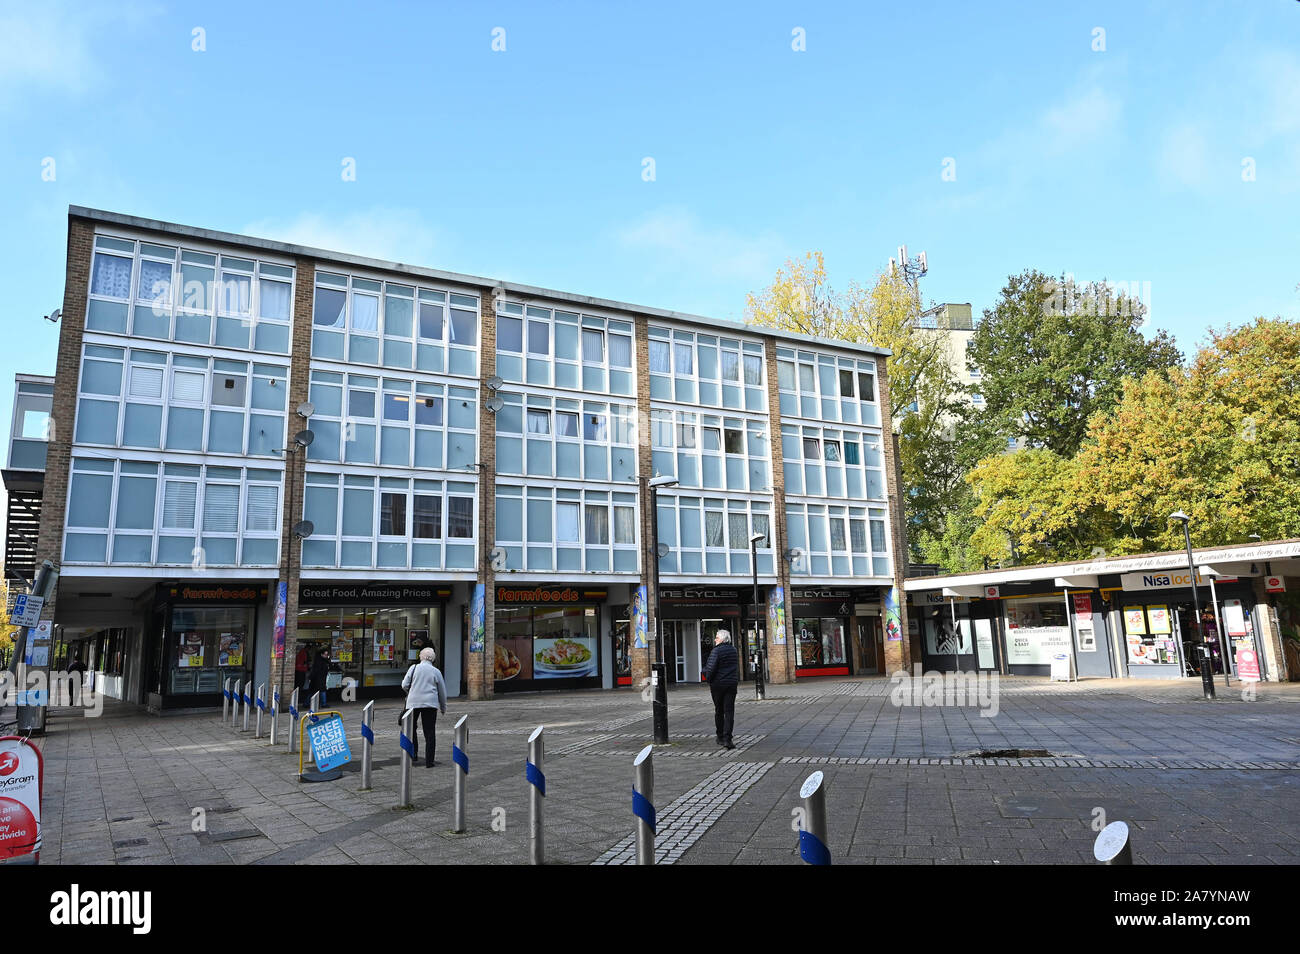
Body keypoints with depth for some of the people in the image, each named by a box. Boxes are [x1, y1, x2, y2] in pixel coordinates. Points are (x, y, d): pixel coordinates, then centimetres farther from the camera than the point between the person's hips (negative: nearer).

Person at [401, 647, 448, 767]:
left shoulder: (413, 668, 2)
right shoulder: (436, 671, 5)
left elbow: (404, 685, 0)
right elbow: (442, 691, 10)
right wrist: (443, 707, 23)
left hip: (413, 702, 0)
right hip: (430, 703, 0)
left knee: (411, 728, 20)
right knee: (429, 732, 3)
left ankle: (413, 755, 18)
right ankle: (429, 761, 2)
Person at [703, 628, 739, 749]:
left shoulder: (716, 651, -13)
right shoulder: (733, 650, 8)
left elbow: (710, 668, -18)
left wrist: (709, 680, -4)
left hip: (718, 684, -4)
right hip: (731, 684, 4)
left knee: (719, 711, 11)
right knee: (729, 711, 0)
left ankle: (720, 737, 21)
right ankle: (727, 739, -10)